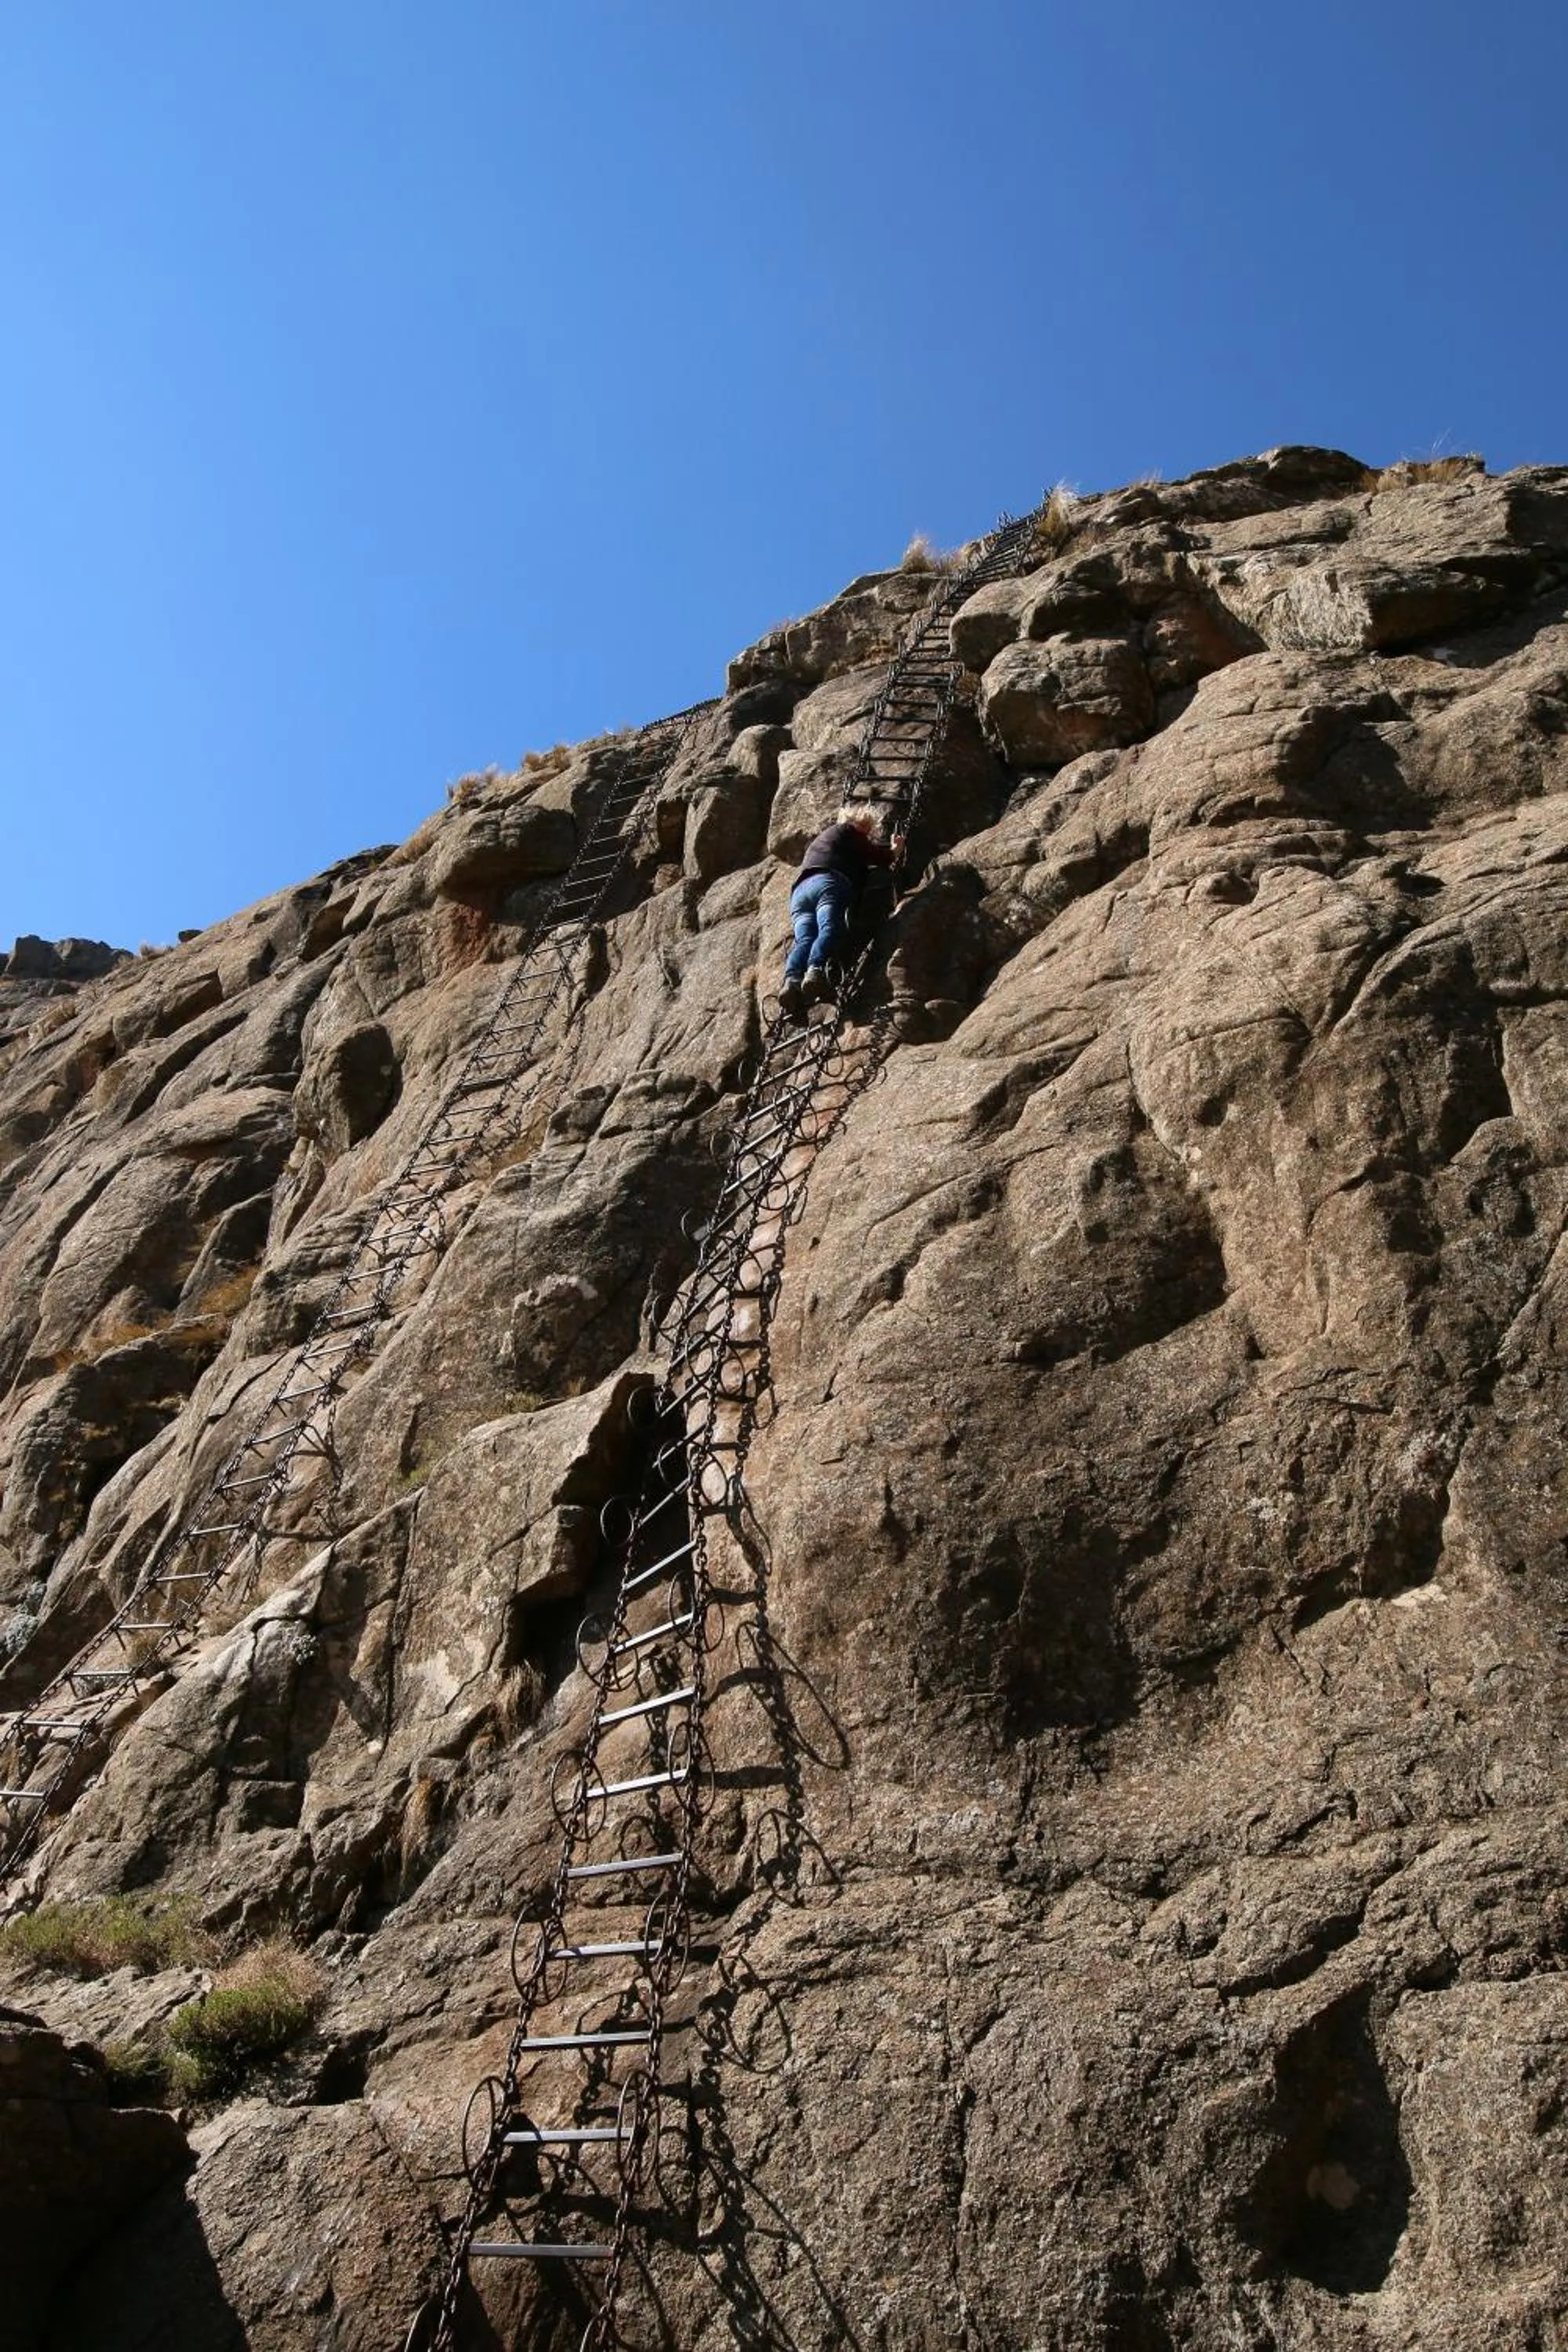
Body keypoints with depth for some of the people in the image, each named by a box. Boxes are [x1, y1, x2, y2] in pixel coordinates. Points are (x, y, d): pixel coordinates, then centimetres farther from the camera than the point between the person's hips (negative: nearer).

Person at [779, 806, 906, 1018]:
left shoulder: (821, 839, 45)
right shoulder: (849, 830, 22)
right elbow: (873, 854, 19)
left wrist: (889, 849, 62)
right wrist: (895, 851, 38)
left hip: (799, 890, 6)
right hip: (829, 882, -6)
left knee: (804, 939, -18)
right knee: (830, 929, -26)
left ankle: (792, 980, -45)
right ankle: (815, 971, -54)